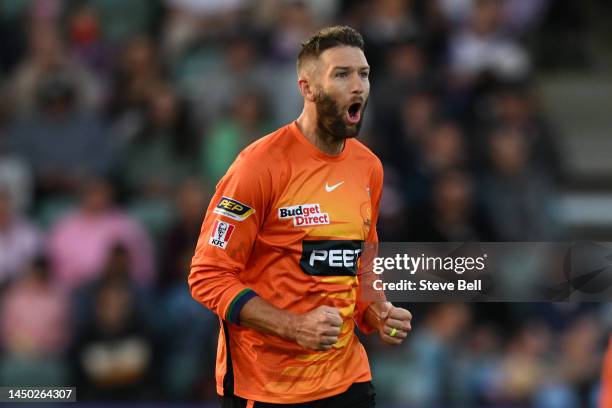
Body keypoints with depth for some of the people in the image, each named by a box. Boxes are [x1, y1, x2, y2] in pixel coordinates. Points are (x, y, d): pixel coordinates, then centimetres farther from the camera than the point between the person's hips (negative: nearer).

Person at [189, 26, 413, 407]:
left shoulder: (369, 167, 6)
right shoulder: (262, 165, -14)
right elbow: (208, 276, -15)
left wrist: (375, 313, 0)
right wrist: (294, 326, -24)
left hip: (347, 376, 6)